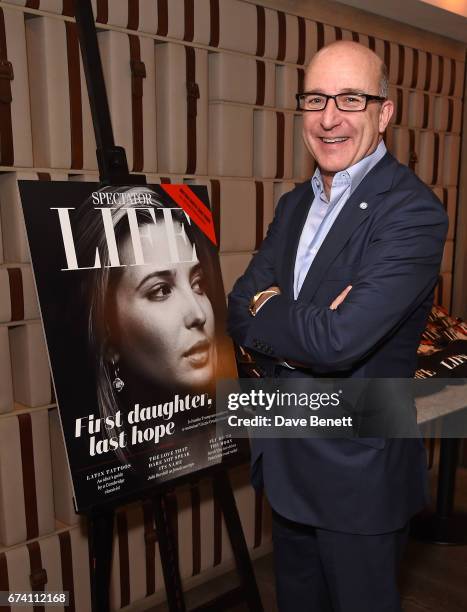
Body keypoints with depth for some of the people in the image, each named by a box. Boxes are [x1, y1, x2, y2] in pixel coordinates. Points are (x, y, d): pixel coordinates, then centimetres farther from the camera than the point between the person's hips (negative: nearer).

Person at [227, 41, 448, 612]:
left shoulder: (412, 211, -20)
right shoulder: (293, 204, 5)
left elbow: (339, 340, -29)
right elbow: (239, 308, -2)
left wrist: (263, 312, -13)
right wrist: (303, 329, -21)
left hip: (358, 473, -7)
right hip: (285, 458, 7)